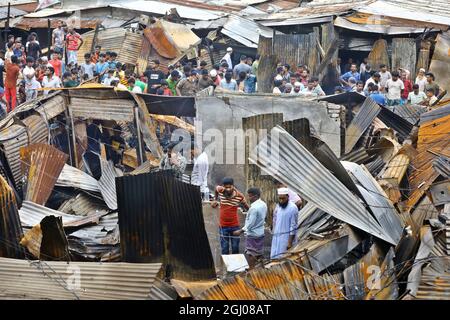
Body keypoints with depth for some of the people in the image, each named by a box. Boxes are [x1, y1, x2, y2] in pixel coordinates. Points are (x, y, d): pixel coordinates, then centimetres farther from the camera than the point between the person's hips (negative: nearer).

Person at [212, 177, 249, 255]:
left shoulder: (239, 196, -17)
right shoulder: (220, 191, -13)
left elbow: (247, 208, -1)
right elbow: (216, 188, 12)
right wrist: (215, 200, 15)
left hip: (235, 225, -1)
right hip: (223, 225, 1)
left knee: (235, 248, 11)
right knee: (224, 249, 8)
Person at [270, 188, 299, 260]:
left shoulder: (292, 208, -15)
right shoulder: (278, 206, 8)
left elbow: (293, 227, -16)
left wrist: (290, 242, -17)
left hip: (286, 238, -7)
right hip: (276, 237, 7)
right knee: (275, 258, 9)